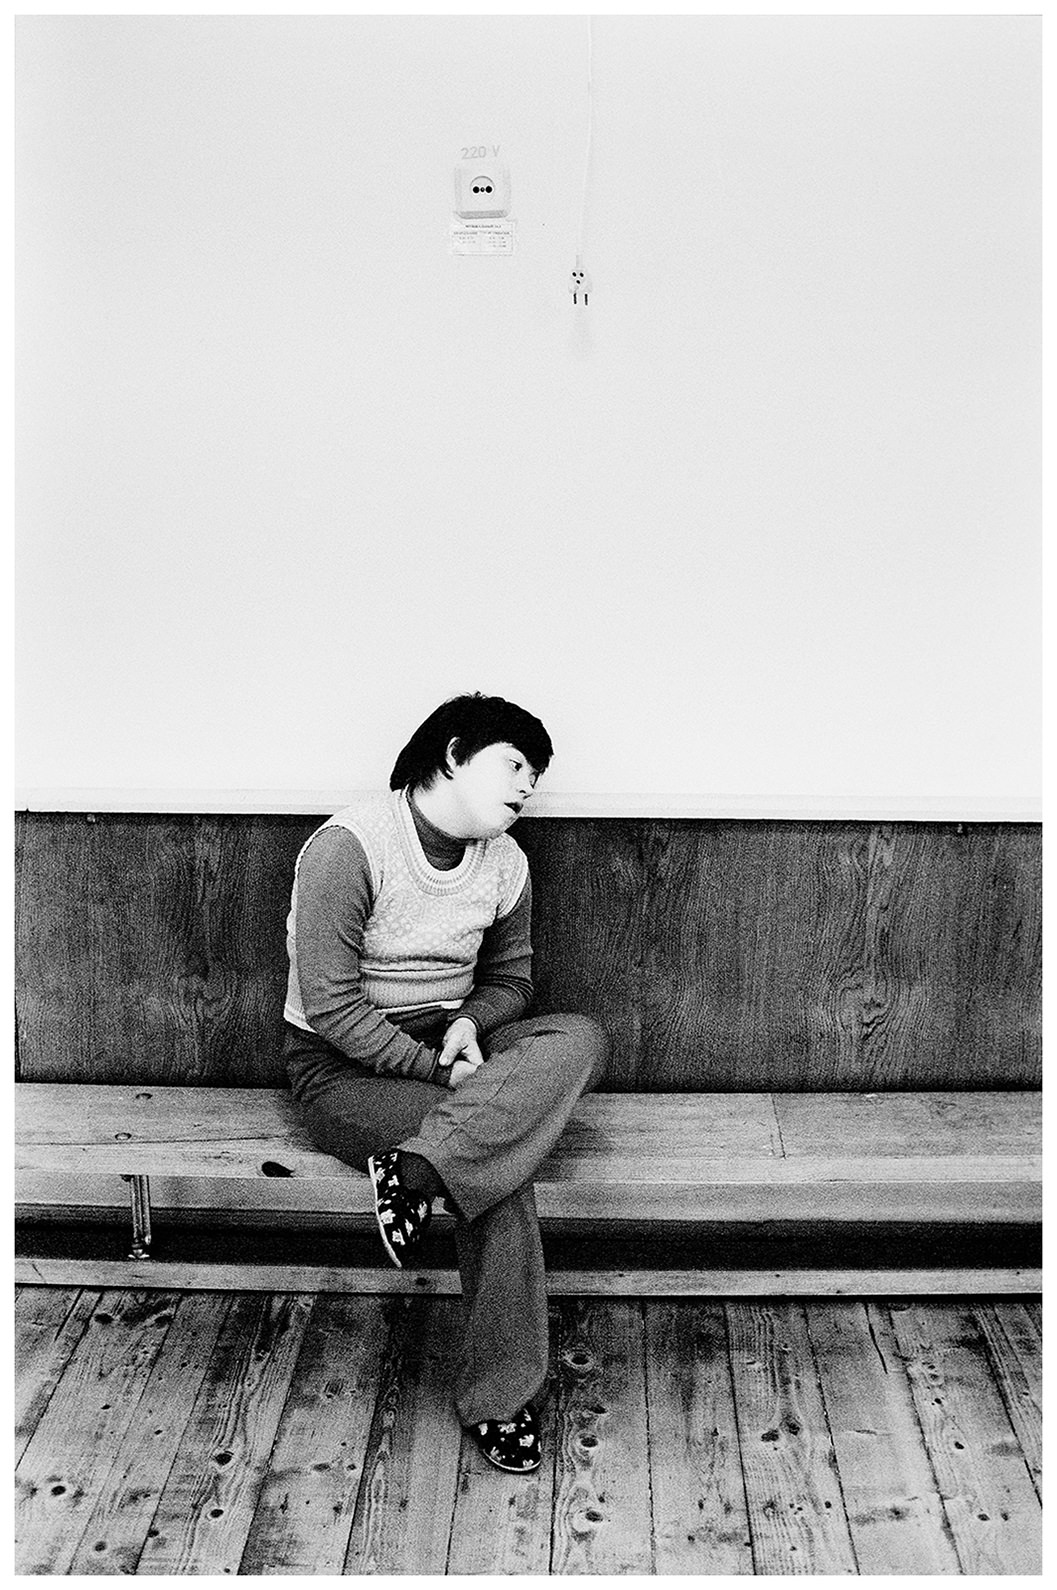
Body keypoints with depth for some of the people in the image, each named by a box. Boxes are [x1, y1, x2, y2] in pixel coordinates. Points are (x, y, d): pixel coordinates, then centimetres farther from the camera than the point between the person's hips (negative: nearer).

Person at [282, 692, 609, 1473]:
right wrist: (434, 1066, -24)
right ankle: (499, 1396, -14)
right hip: (343, 1066, -6)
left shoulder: (505, 863, 2)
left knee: (582, 1039, -24)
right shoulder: (349, 845, -19)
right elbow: (331, 1007, -22)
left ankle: (416, 1169, -31)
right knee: (501, 1161, -29)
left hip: (449, 1045, 7)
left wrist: (470, 1025, -9)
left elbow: (509, 979, 14)